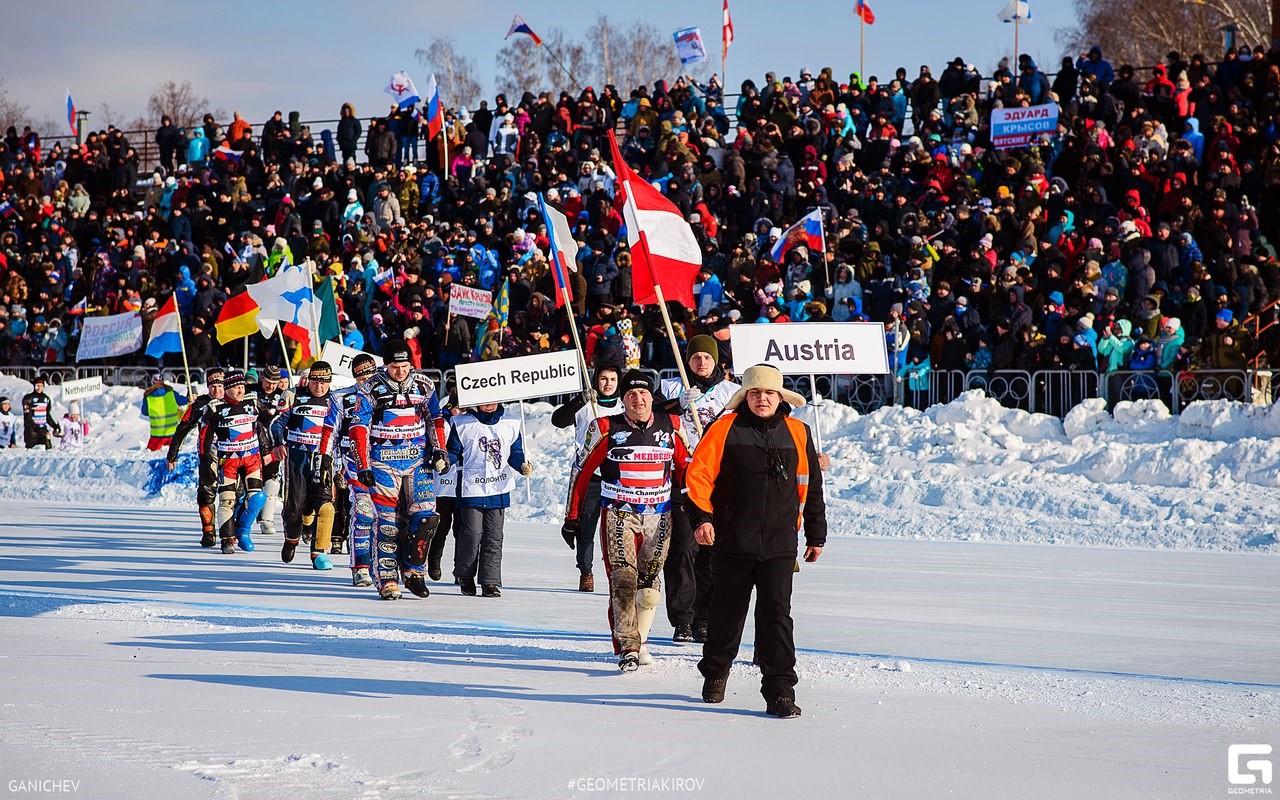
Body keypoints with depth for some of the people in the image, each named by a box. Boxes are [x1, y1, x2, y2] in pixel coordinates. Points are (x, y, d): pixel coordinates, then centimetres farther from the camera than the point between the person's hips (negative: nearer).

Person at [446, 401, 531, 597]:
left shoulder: (510, 425, 9)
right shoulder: (463, 424, 2)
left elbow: (515, 453, 14)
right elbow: (454, 451, 3)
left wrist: (523, 465, -6)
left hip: (499, 490, 3)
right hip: (471, 490, -3)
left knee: (494, 538, 0)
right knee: (472, 534, -8)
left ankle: (491, 582, 3)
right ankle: (464, 575, 14)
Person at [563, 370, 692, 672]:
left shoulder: (671, 427, 4)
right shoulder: (606, 430, -3)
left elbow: (684, 466, 17)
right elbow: (582, 472, 3)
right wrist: (572, 517, 3)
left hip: (658, 517, 3)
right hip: (618, 514, -3)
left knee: (649, 581, 6)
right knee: (623, 579, -13)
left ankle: (638, 640, 21)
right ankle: (627, 647, -14)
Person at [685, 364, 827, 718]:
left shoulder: (797, 433, 7)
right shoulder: (725, 429, -1)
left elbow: (810, 487, 15)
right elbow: (698, 474, -3)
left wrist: (816, 535, 16)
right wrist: (701, 517, -15)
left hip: (779, 544, 1)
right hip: (732, 542, -1)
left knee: (777, 614, -6)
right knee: (727, 612, 11)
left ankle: (780, 691, -4)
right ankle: (714, 675, 33)